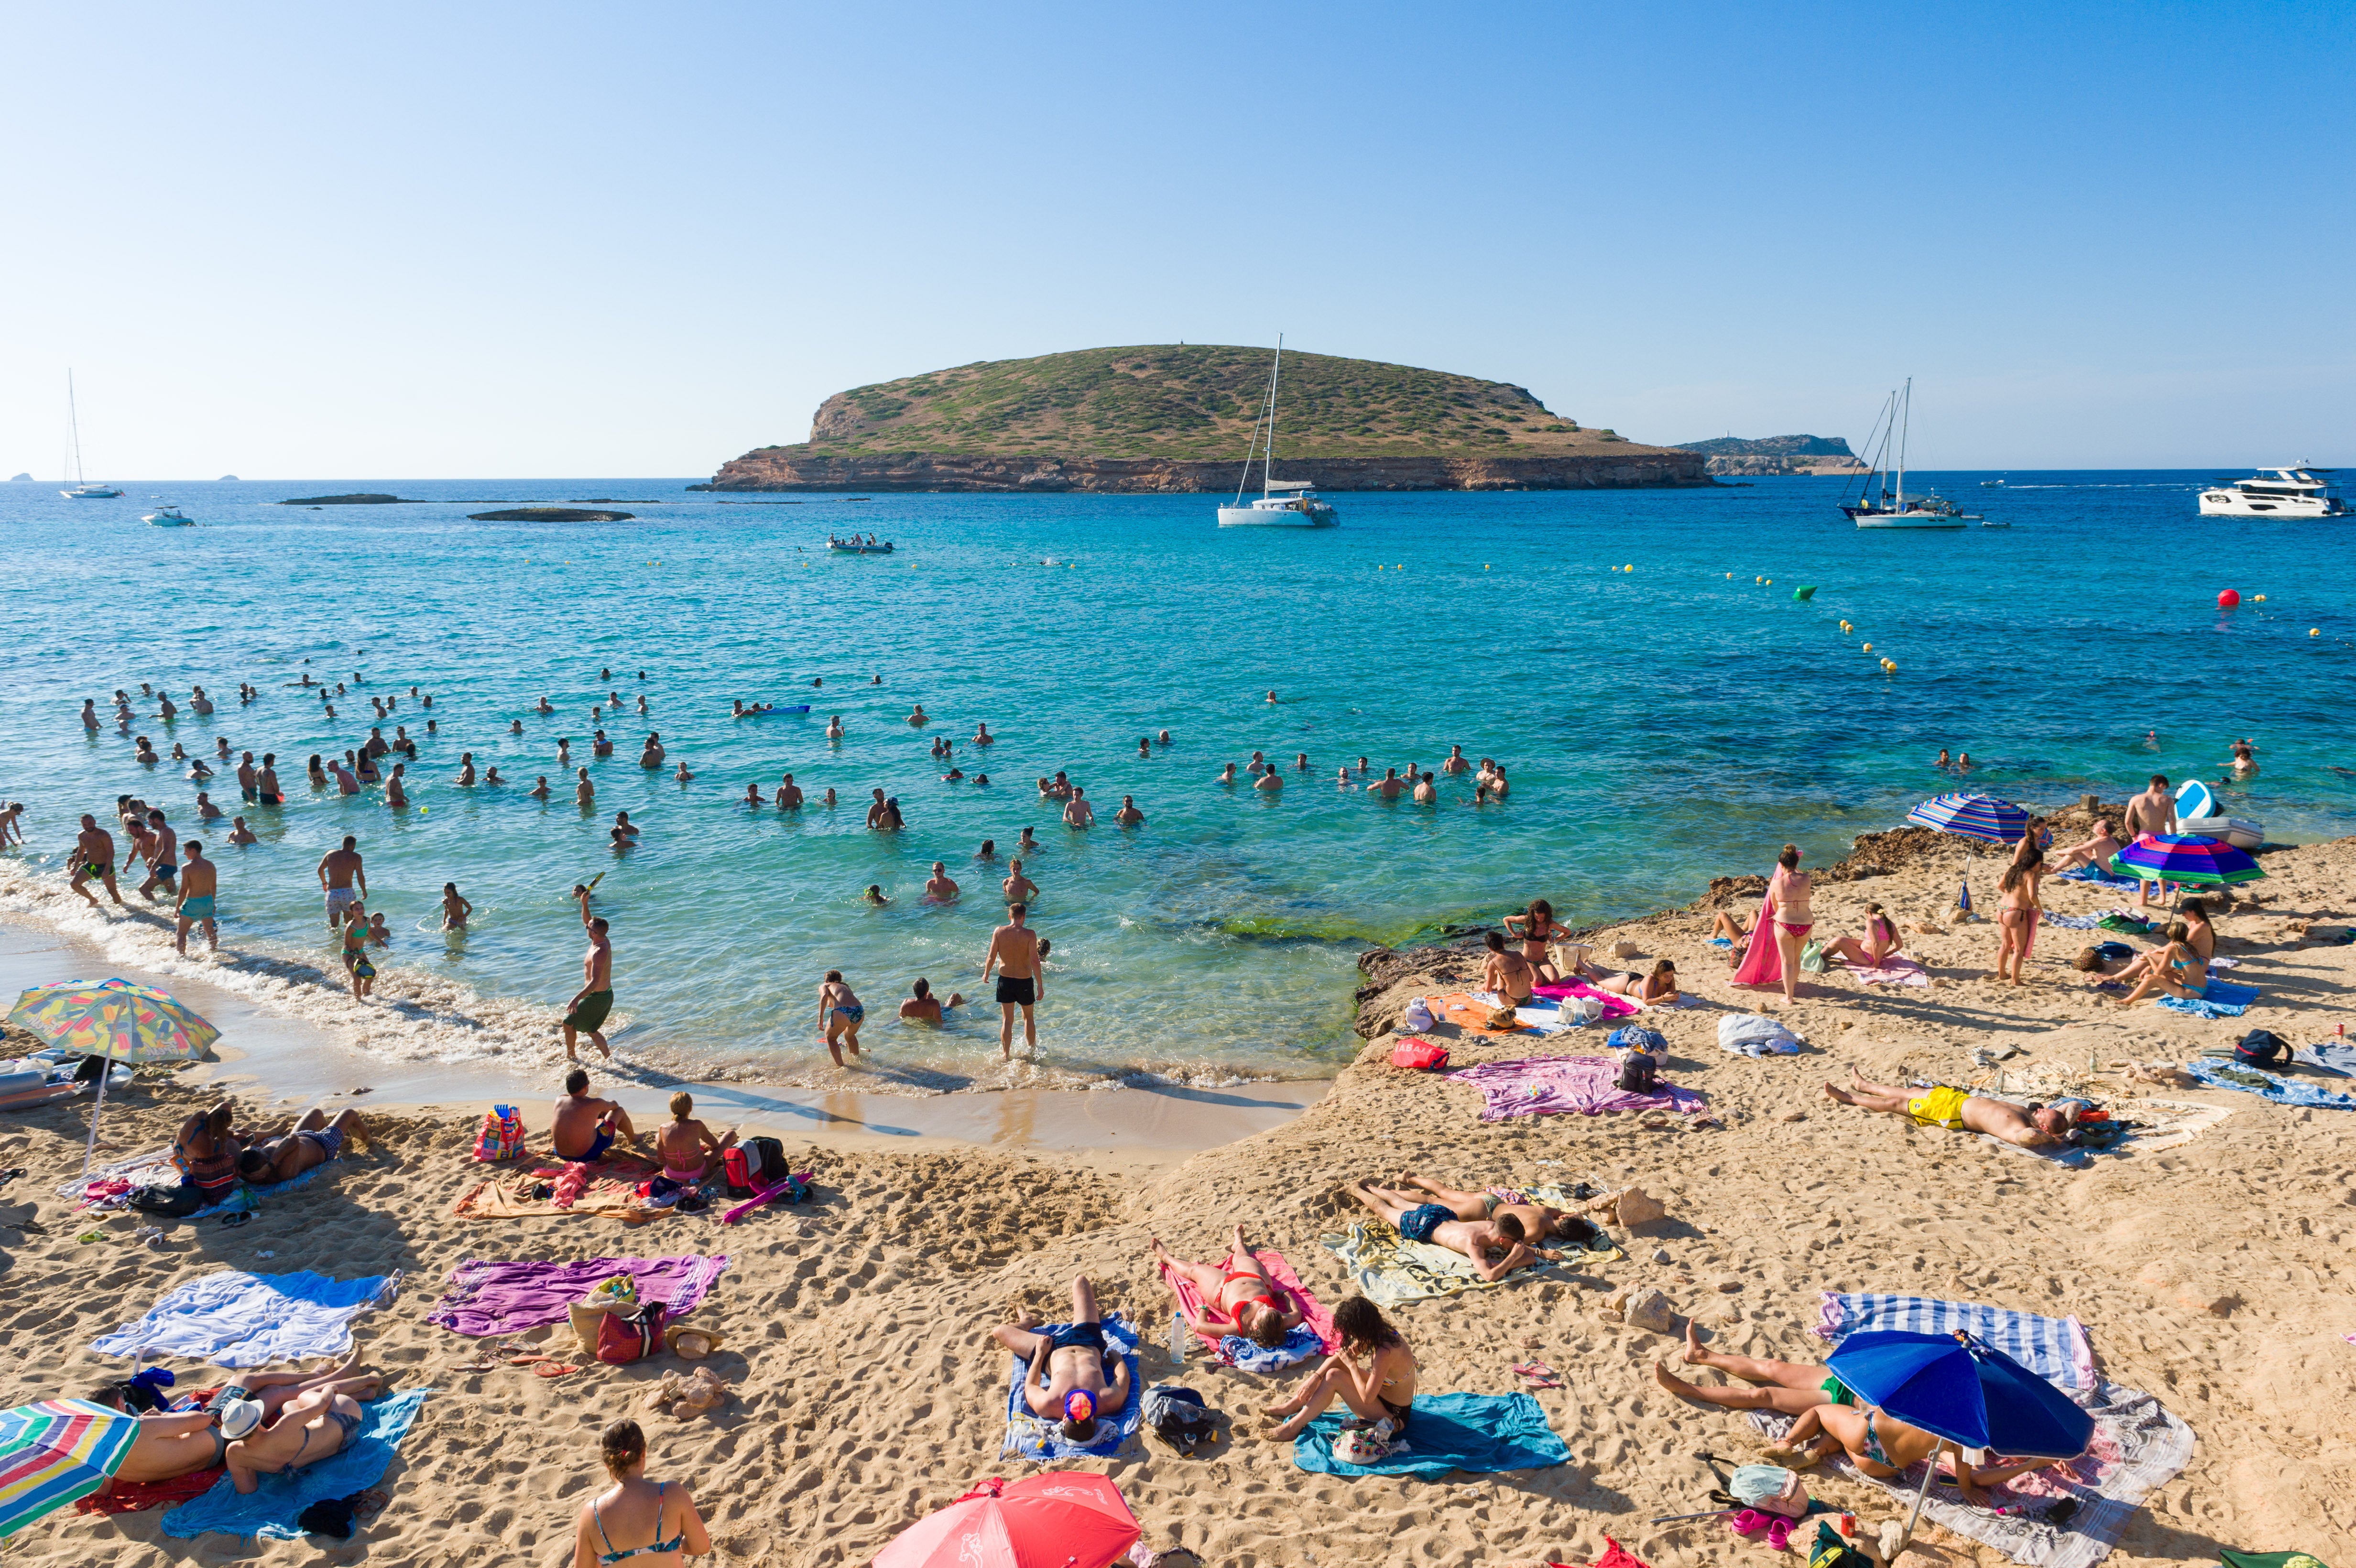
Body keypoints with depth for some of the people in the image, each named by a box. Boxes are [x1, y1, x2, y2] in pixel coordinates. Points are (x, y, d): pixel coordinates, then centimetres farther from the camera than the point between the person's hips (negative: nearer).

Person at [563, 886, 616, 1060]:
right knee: (592, 1030, 22)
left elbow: (595, 982, -36)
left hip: (596, 998, -9)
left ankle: (570, 1056, 26)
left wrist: (576, 999, -41)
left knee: (568, 1023, 10)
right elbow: (587, 922, 16)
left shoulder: (599, 953, -28)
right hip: (607, 995, 9)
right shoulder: (605, 940, -1)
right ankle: (609, 1058, 22)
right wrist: (584, 905, 2)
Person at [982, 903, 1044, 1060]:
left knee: (1007, 1020, 12)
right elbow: (1035, 961, -19)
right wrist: (1040, 986, -14)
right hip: (1025, 982, -1)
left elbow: (991, 957, -6)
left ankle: (1005, 1055, 13)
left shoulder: (999, 932, -9)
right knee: (1028, 1018, 19)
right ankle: (1032, 1050, 33)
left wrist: (986, 973, 13)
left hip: (1005, 981, 1)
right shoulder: (1030, 934, -15)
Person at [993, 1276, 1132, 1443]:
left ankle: (1029, 1322, 54)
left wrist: (1040, 1354, -10)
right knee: (1080, 1281, 16)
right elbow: (1123, 1377, -22)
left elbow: (1030, 1386, -21)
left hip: (1056, 1351, -1)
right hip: (1090, 1346, 1)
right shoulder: (1110, 1402, -48)